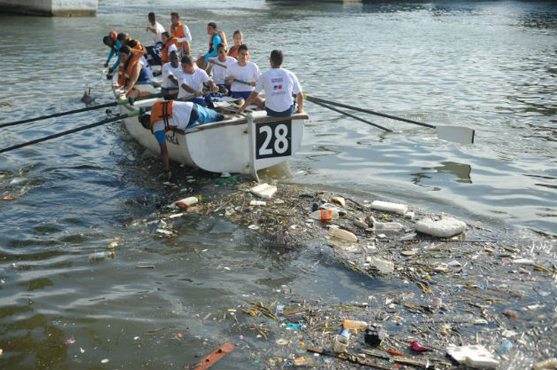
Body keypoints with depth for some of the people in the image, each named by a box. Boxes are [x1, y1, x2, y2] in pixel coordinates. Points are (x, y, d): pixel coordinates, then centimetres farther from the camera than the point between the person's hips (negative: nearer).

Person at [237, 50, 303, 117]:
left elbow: (253, 95, 2)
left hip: (271, 112, 0)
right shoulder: (290, 75, -3)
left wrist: (242, 108, 15)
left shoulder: (264, 76, -3)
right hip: (287, 112, 0)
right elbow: (300, 96, 0)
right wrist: (300, 110, 19)